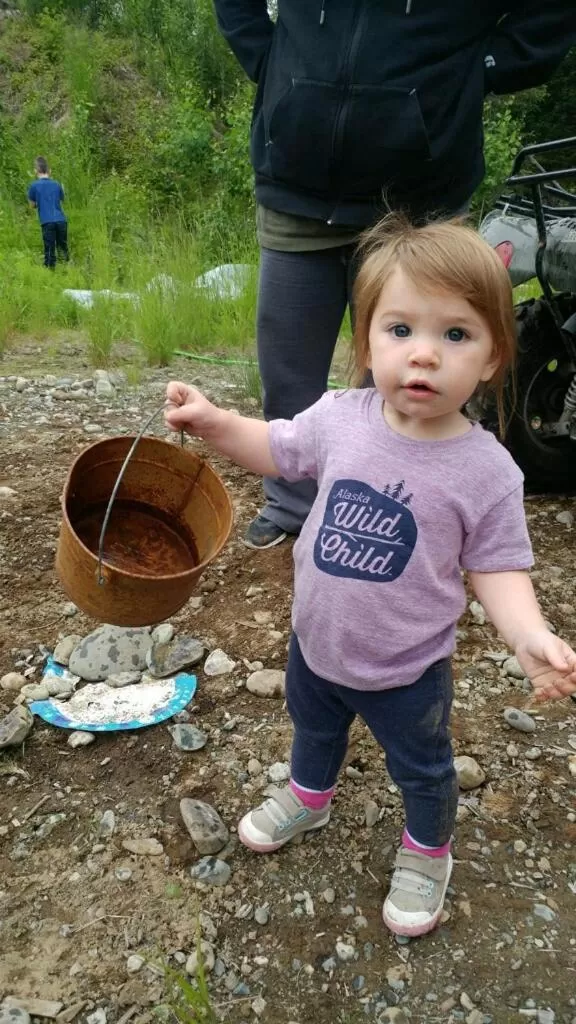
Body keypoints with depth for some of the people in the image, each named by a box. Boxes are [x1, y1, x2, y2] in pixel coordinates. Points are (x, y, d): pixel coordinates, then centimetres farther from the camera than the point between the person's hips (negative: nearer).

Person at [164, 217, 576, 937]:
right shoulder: (341, 417, -17)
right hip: (316, 640, 4)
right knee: (312, 727, 33)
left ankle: (427, 852, 55)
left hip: (406, 670, -3)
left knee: (420, 769, 24)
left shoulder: (485, 469, -25)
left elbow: (496, 567, -16)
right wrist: (213, 422, -12)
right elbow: (279, 450, 1)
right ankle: (308, 798, 65)